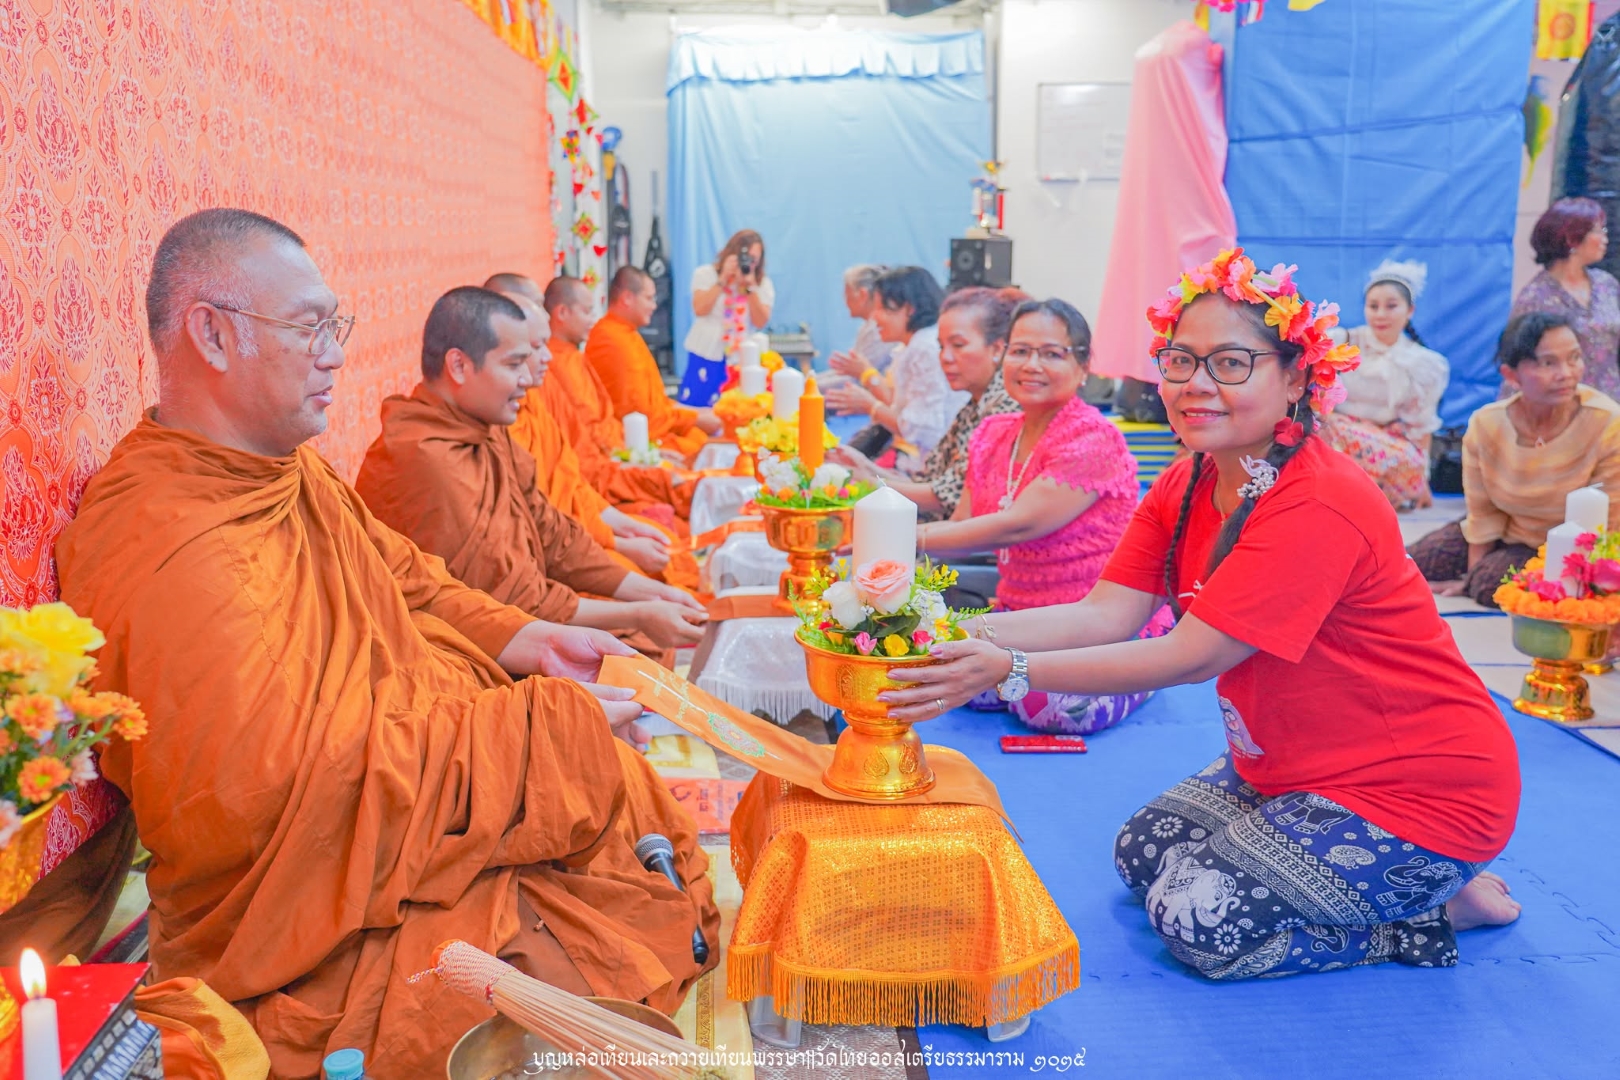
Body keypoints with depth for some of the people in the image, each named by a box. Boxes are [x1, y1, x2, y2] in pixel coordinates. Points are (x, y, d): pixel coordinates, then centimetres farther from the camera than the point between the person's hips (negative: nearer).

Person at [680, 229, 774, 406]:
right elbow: (700, 309, -13)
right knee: (696, 407, -2)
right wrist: (723, 279, -17)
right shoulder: (706, 273, 0)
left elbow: (760, 322, -7)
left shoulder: (763, 284, 4)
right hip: (706, 355, -1)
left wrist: (750, 287, -17)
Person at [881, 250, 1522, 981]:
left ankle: (1443, 905, 5)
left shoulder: (1318, 508, -28)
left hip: (1422, 790, -9)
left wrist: (1011, 669, -37)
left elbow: (1190, 656, -31)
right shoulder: (1184, 488, 0)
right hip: (1292, 768, 9)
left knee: (1201, 919, -15)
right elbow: (1104, 614, -10)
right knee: (1142, 853, 7)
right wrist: (959, 634, -25)